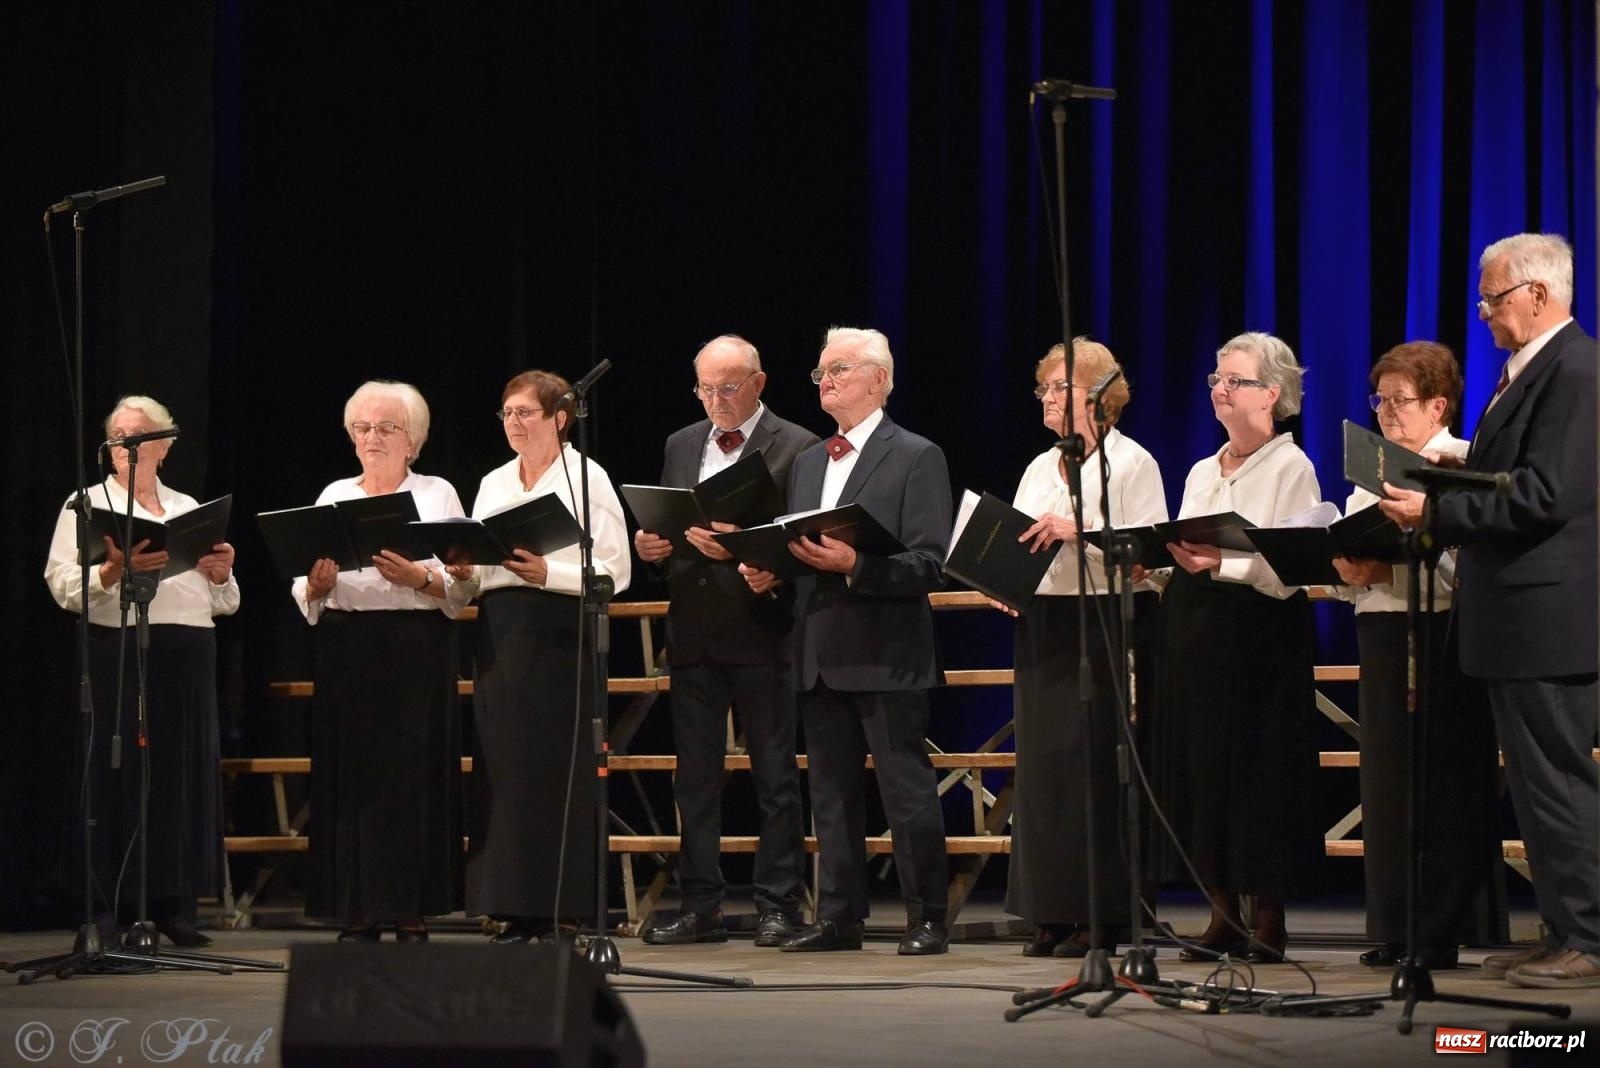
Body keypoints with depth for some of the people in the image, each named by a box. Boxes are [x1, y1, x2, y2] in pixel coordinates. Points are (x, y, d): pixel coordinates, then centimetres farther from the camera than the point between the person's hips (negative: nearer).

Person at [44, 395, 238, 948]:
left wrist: (221, 573, -1)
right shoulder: (89, 504, 8)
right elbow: (63, 585, -6)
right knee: (119, 773, -7)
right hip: (118, 649, -4)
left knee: (187, 770, 1)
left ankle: (174, 906, 6)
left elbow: (225, 602, 20)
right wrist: (117, 569, -21)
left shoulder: (189, 508, 21)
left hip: (189, 653, 4)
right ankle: (111, 908, -4)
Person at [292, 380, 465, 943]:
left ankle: (412, 912, -1)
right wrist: (317, 583, -12)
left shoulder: (437, 494, 8)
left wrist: (418, 578, -18)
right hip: (347, 649, 2)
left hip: (417, 648, -2)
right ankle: (357, 914, 2)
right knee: (350, 774, -1)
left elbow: (460, 583, 0)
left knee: (413, 772, -4)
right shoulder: (333, 496, 15)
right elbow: (304, 592, 10)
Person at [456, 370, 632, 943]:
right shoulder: (493, 484, 17)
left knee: (558, 771, -7)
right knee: (503, 771, 2)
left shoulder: (586, 478, -1)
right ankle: (518, 911, 5)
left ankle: (567, 908, -4)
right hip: (499, 633, 6)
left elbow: (616, 569, -8)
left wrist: (548, 573, -20)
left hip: (560, 633, -6)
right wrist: (463, 571, -3)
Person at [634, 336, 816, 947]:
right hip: (693, 632, 6)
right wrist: (649, 545, -2)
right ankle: (700, 907, 12)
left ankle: (778, 907, 5)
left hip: (761, 632, -5)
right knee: (694, 775, 7)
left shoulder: (797, 449, -3)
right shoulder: (681, 446, 15)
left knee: (775, 775, 0)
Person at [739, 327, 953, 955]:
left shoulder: (915, 458, -3)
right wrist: (767, 572, 0)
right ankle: (839, 916, 15)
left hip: (886, 655, -7)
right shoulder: (808, 463, 19)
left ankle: (927, 920, 3)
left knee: (907, 794, -3)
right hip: (820, 655, 7)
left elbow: (929, 565, -11)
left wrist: (854, 565, -22)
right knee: (831, 795, 9)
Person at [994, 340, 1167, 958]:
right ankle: (1052, 912, 9)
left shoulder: (1131, 463, -3)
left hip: (1107, 624, -7)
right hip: (1043, 626, 7)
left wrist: (1079, 531, -22)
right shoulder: (1041, 468, 19)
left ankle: (1102, 916, -3)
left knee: (1095, 766, -7)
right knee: (1042, 763, 4)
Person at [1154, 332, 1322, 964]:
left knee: (1261, 770, -6)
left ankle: (1270, 922, -1)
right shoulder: (1202, 473, 20)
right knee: (1203, 767, 5)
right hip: (1197, 630, 7)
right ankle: (1222, 916, 10)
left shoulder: (1289, 468, -4)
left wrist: (1220, 563, -27)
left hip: (1261, 633, -7)